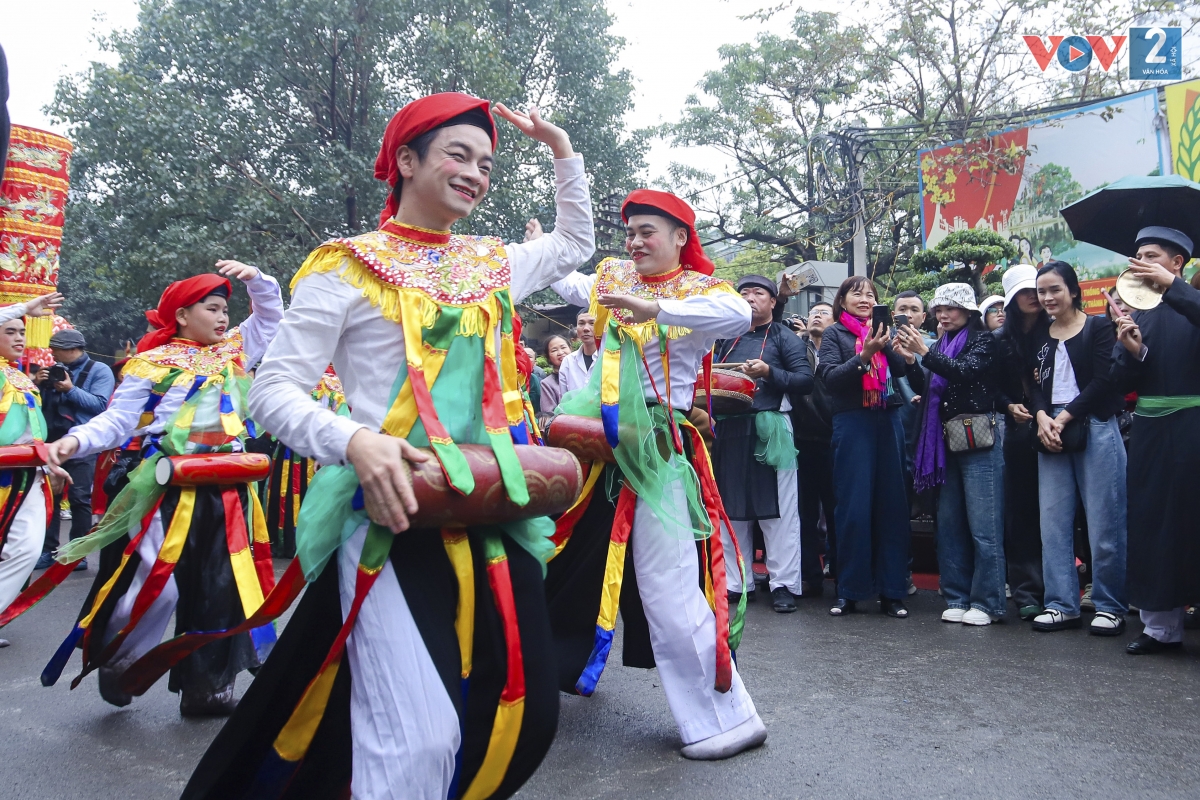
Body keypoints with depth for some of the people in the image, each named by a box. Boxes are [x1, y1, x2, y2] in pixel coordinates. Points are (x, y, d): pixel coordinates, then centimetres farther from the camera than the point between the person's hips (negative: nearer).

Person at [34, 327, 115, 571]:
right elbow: (39, 404, 13)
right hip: (52, 441, 6)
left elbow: (100, 405, -14)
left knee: (79, 498, -3)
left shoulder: (99, 370, -2)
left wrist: (71, 390, -19)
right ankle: (48, 550, 12)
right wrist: (38, 385, -3)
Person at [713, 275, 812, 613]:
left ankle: (784, 584, 3)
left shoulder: (783, 336, 5)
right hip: (730, 429, 5)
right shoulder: (727, 338, 18)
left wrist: (769, 372, -18)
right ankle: (735, 581, 16)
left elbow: (806, 380, -6)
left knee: (777, 508, -3)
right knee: (732, 507, 7)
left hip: (769, 429, -5)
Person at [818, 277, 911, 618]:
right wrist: (864, 354, -17)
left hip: (888, 422, 3)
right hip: (853, 423, -3)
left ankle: (892, 590, 9)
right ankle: (849, 591, 6)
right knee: (854, 506, -4)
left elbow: (904, 369, 6)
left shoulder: (884, 331, 17)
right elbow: (830, 379, -6)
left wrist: (885, 344, -10)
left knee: (891, 505, 2)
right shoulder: (835, 333, 7)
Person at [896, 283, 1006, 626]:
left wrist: (925, 353, -23)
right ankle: (957, 598, 15)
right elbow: (926, 389, 13)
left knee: (982, 524, -5)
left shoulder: (983, 340, 0)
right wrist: (910, 361, -3)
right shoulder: (940, 346, 18)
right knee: (949, 522, 7)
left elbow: (965, 372, -17)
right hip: (945, 440, 7)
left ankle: (986, 602, 2)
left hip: (979, 440, -7)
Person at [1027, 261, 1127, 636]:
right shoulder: (1040, 336, 15)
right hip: (1051, 433, 5)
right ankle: (1062, 605, 10)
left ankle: (1110, 607, 9)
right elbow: (1035, 384, 11)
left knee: (1103, 521, -3)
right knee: (1053, 521, 3)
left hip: (1095, 430, -5)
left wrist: (1064, 417, -12)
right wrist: (1042, 417, -8)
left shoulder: (1099, 327, 1)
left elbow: (1103, 380, -7)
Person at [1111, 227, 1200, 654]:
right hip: (1150, 429, 5)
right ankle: (1161, 625, 15)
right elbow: (1124, 379, 7)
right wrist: (1132, 352, -11)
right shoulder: (1137, 312, 14)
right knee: (1152, 522, 6)